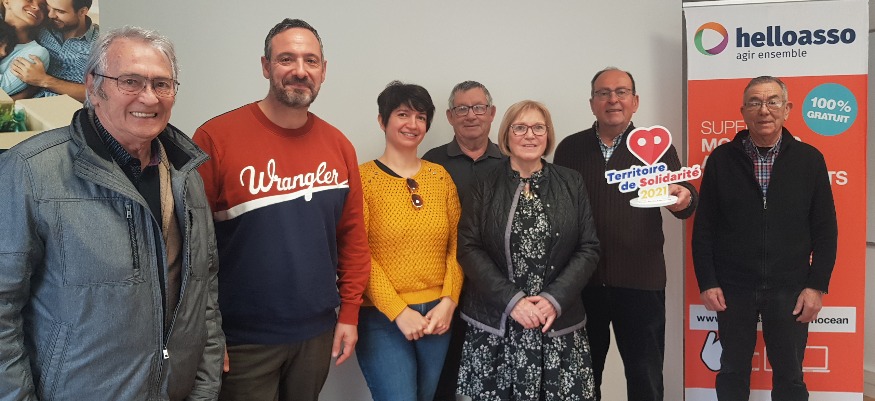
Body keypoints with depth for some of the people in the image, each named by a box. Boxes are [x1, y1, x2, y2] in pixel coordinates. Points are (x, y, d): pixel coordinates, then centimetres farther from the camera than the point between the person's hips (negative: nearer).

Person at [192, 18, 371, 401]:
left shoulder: (338, 145, 1)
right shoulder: (216, 137, -13)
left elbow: (353, 234, 6)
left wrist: (349, 313, 4)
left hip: (318, 332, 4)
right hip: (243, 339, -4)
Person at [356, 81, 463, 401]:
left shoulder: (441, 176, 7)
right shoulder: (363, 178, -6)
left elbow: (456, 245, 6)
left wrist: (449, 302, -6)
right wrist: (399, 312, -14)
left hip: (438, 315, 4)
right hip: (382, 318, -4)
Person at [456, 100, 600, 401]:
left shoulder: (571, 183, 7)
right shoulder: (485, 184, 3)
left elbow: (589, 248, 3)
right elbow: (468, 248, -4)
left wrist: (555, 299, -9)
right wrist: (511, 300, -13)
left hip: (559, 324, 1)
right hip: (494, 324, -1)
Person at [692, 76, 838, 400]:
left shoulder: (809, 159, 1)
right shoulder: (721, 159, -1)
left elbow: (825, 228, 3)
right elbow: (704, 227, 0)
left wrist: (817, 285, -3)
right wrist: (707, 282, -5)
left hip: (790, 289, 0)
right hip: (733, 288, 0)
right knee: (732, 372, 12)